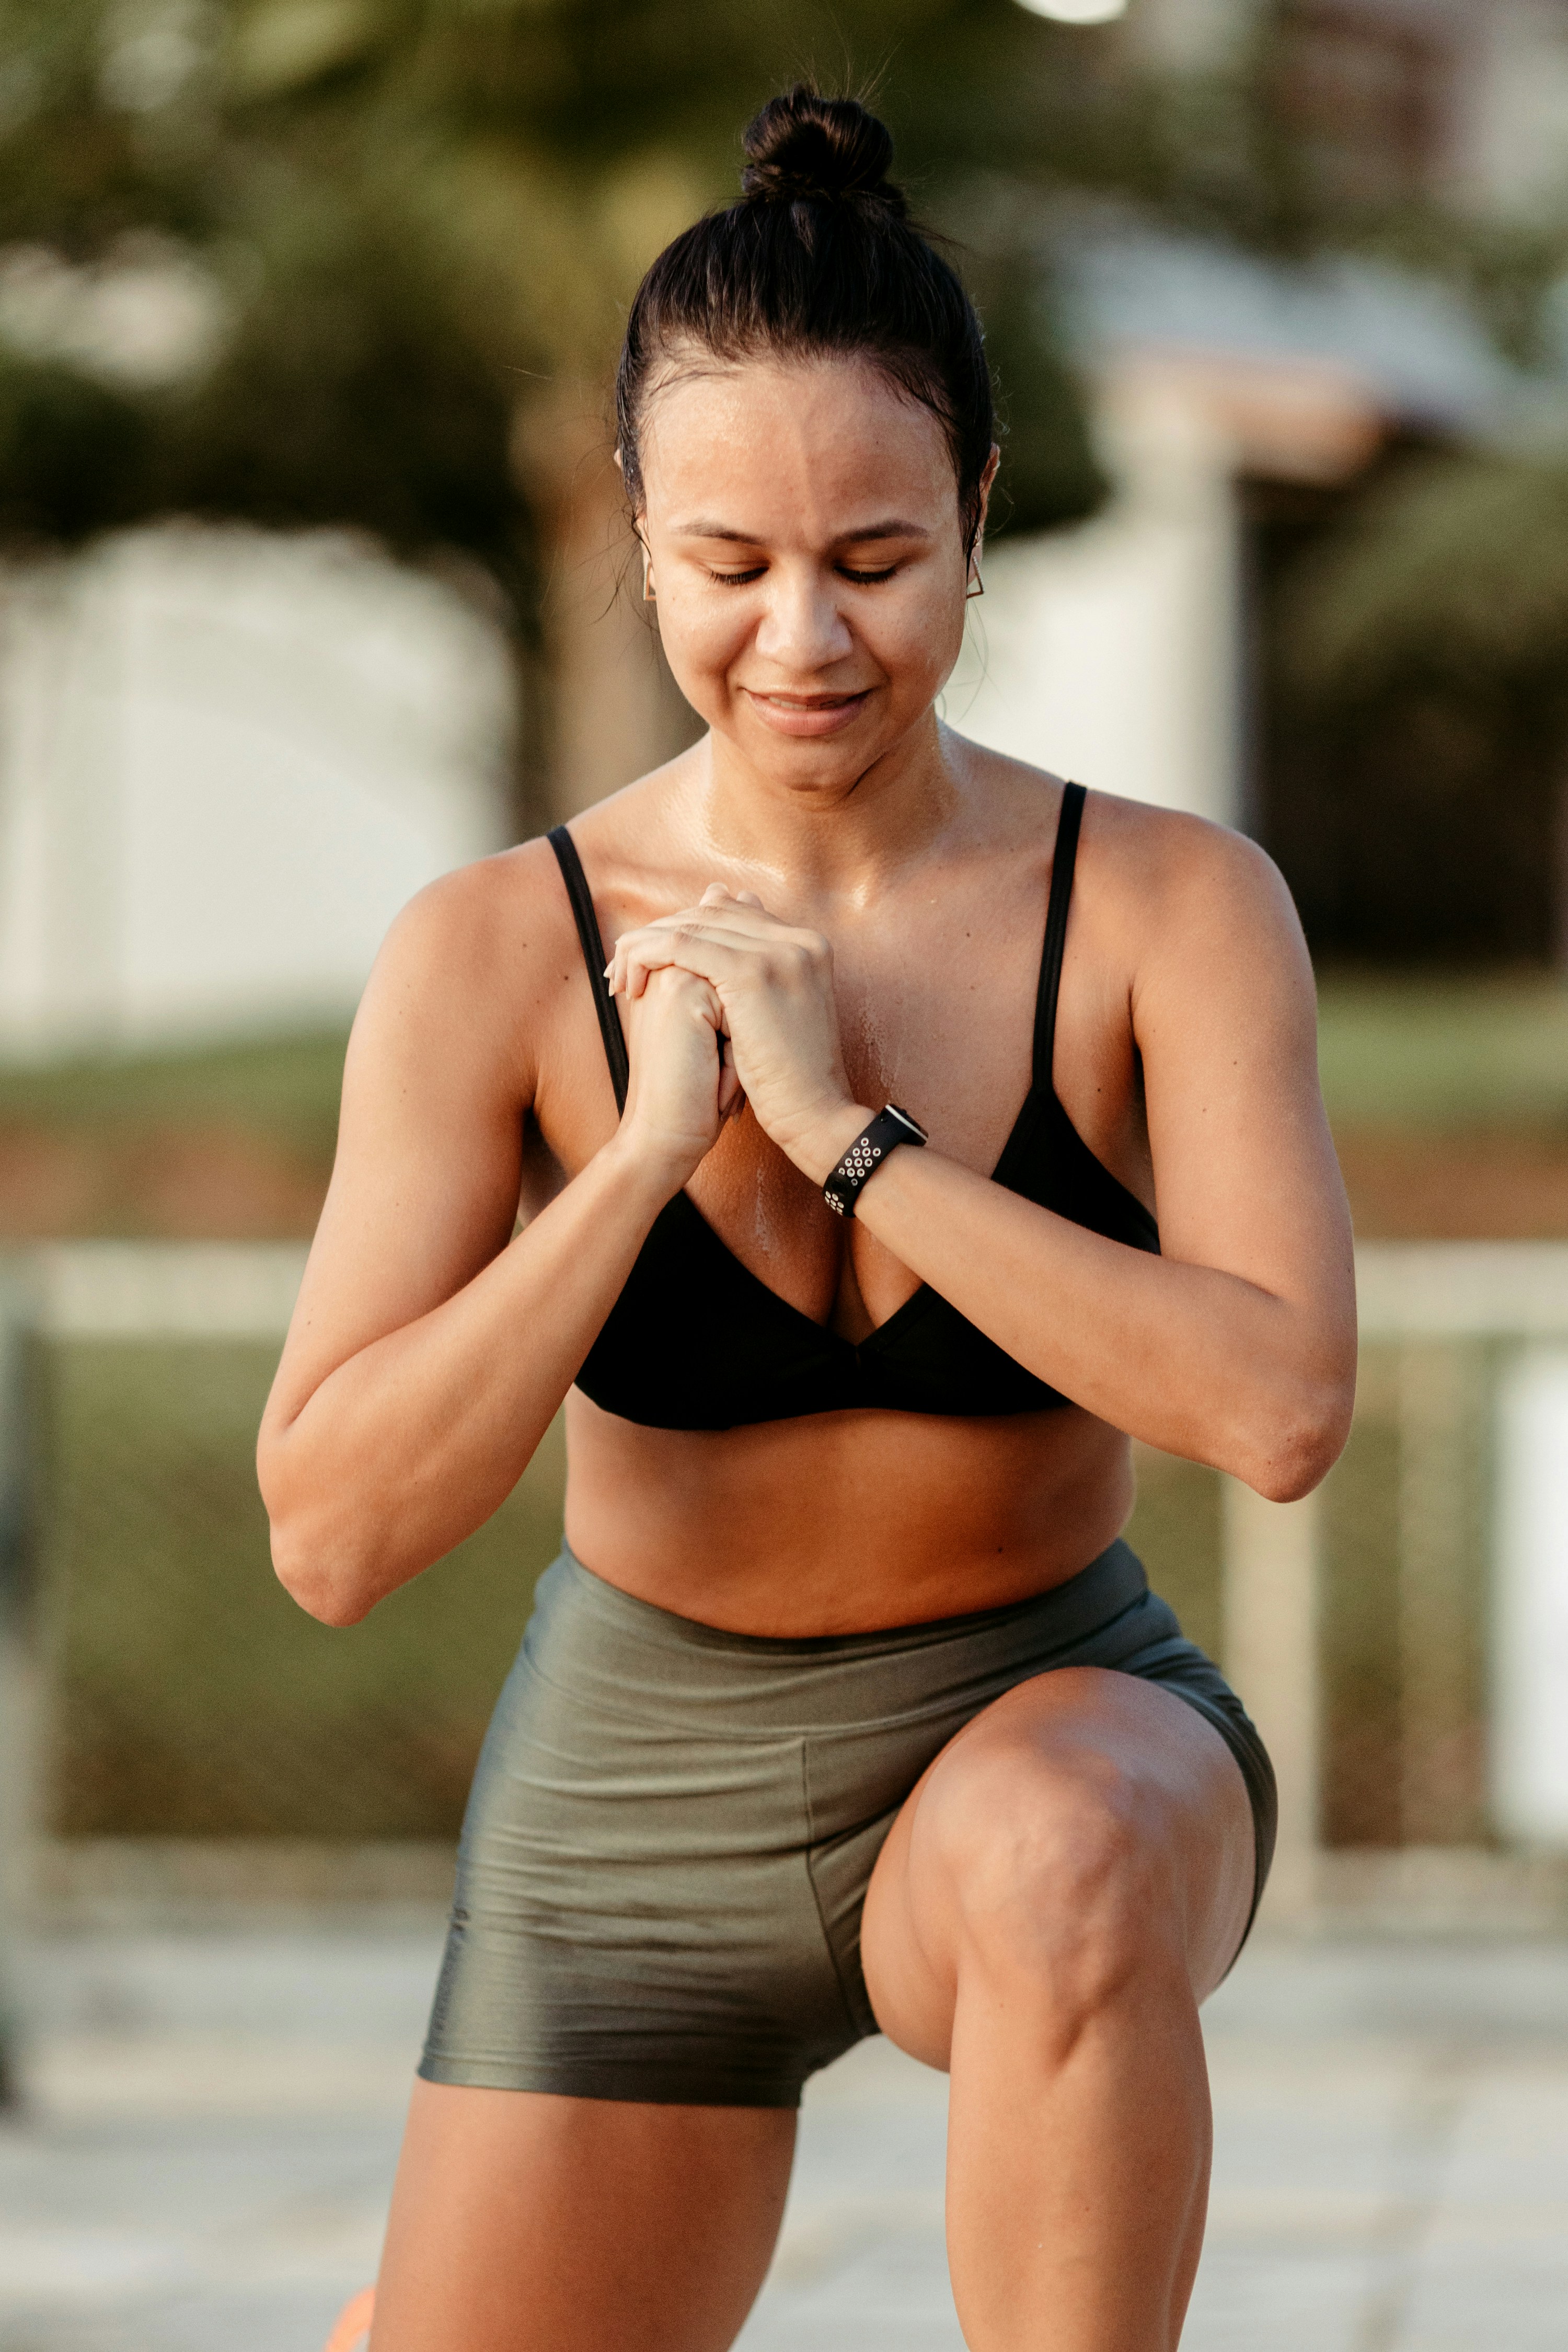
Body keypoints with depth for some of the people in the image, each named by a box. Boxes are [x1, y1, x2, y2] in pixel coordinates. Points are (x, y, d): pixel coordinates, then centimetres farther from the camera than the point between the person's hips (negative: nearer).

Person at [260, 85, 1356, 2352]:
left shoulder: (1177, 905, -15)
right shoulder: (496, 955, -13)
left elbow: (1281, 1404, -28)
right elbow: (334, 1534, -18)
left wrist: (843, 1129, -27)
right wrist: (652, 1142, -26)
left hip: (1052, 1727, -2)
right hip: (636, 1808, 2)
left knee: (1054, 1863, -39)